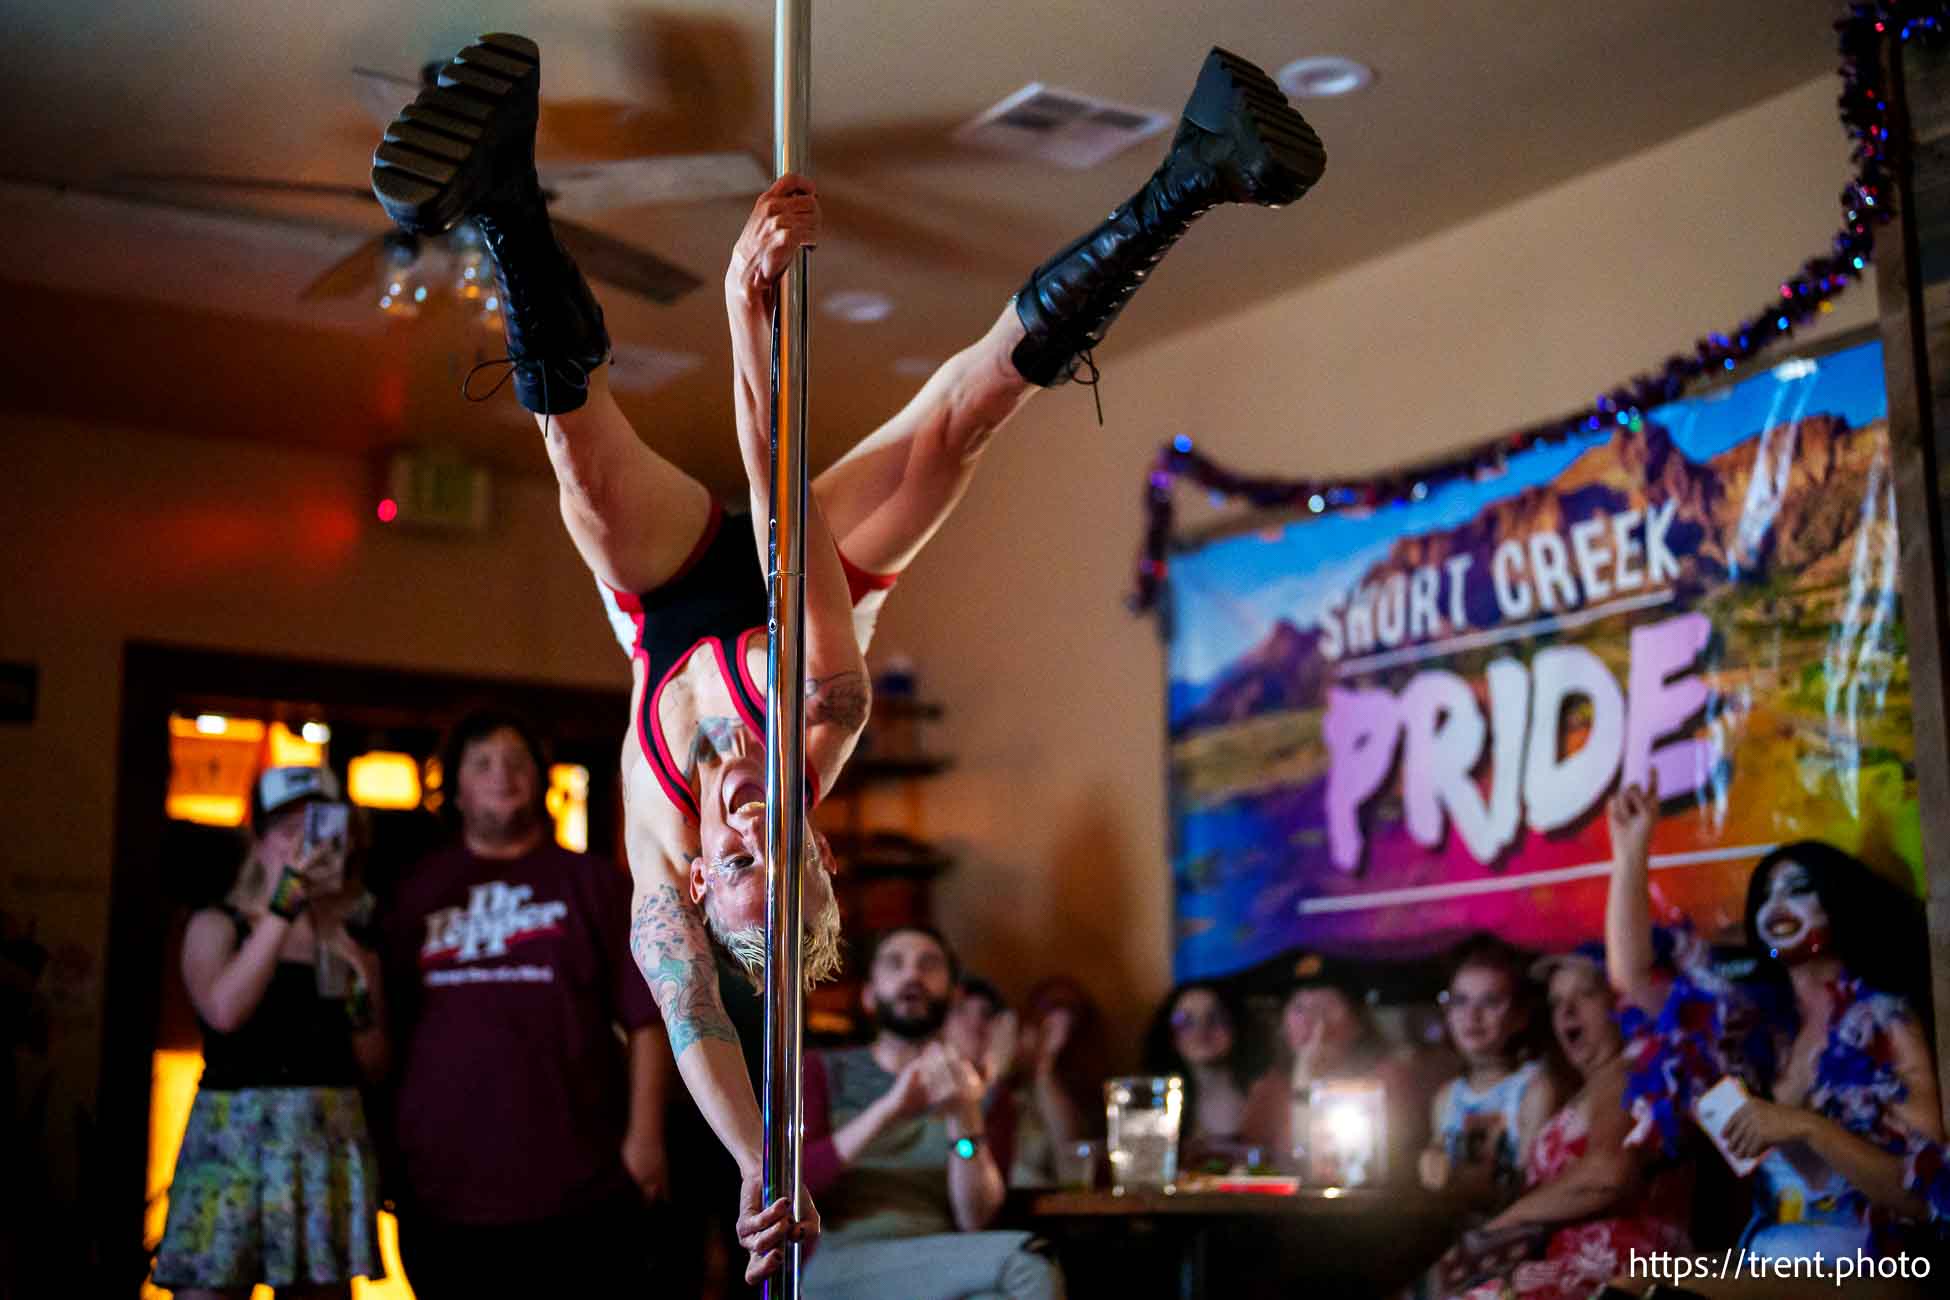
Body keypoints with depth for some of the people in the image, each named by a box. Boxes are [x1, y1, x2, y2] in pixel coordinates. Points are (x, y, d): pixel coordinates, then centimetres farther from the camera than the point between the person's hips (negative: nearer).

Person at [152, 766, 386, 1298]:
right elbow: (223, 1011, -18)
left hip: (332, 1143, 3)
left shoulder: (351, 943, 12)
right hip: (235, 1140, -3)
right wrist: (282, 907, -16)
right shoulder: (217, 925, 4)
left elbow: (373, 1066, 12)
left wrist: (360, 1001, -6)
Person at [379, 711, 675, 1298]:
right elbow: (387, 1025, 12)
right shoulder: (416, 892, 10)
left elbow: (645, 1019, 2)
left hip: (578, 1185, -2)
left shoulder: (592, 883, 5)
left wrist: (645, 1133, -5)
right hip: (442, 1186, 2)